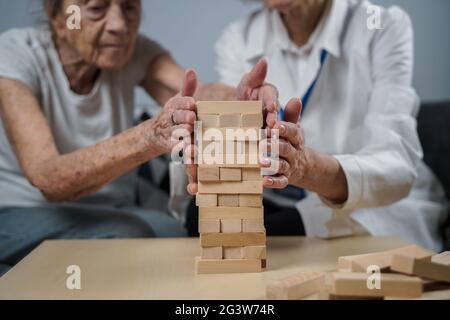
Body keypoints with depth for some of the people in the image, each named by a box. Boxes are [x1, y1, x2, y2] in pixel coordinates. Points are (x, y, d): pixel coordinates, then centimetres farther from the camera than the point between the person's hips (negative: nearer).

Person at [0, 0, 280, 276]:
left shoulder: (136, 52, -5)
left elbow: (199, 95, -27)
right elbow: (48, 178, -34)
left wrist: (240, 101, -51)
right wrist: (151, 137, -50)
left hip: (110, 214, 3)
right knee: (126, 234, -30)